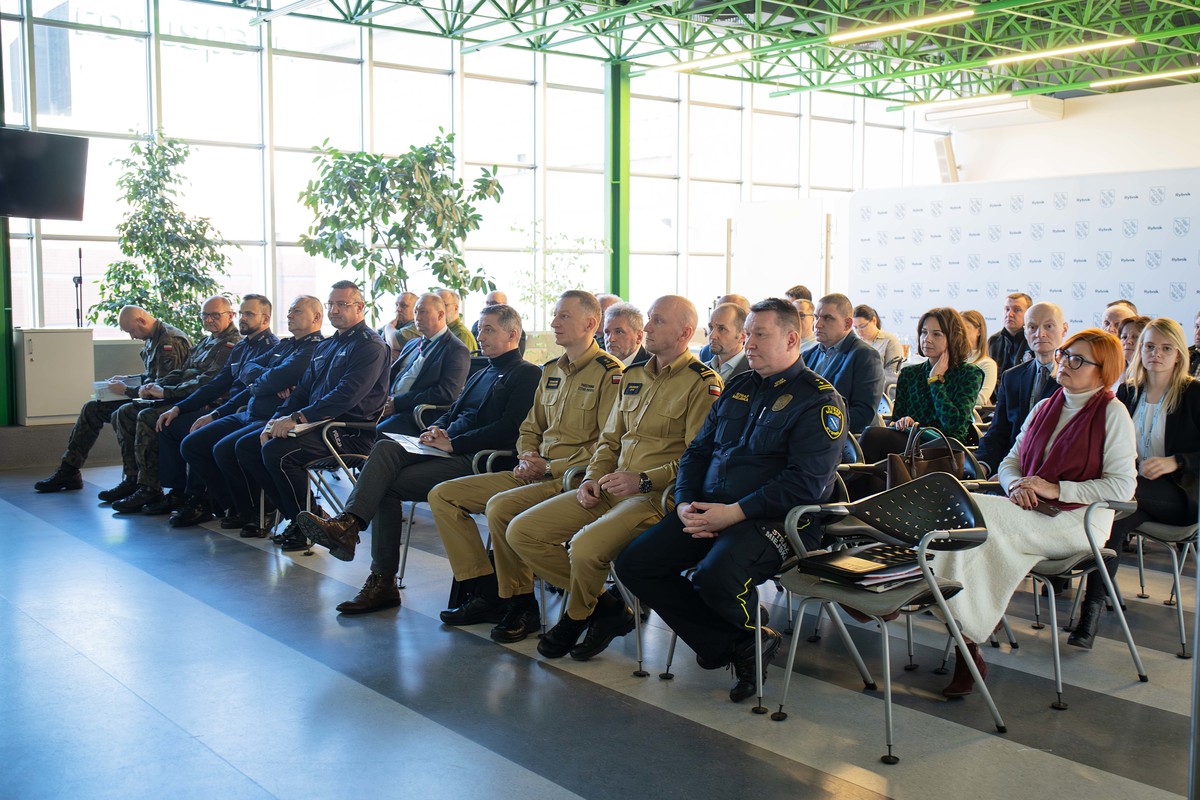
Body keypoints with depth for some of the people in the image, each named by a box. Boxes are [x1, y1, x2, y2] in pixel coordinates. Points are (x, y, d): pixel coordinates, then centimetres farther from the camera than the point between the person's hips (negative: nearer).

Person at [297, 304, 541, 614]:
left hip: (475, 459, -8)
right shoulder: (482, 374, 28)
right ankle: (347, 523, -27)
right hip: (449, 447, 8)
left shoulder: (527, 375, -1)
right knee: (385, 448, -19)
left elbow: (508, 428, -14)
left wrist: (453, 443, -15)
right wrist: (436, 430, 2)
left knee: (388, 484, -21)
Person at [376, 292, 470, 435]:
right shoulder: (412, 344, 24)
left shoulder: (457, 350, -4)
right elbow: (391, 375, 23)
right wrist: (386, 399, -2)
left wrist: (398, 403, -15)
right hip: (390, 406, 7)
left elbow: (446, 394, -14)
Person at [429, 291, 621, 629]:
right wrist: (527, 457, 2)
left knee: (501, 506, -33)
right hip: (536, 473, 9)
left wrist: (550, 468, -16)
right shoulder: (551, 371, 17)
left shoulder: (609, 374, -9)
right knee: (442, 495, 1)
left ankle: (519, 601, -13)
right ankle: (485, 592, -3)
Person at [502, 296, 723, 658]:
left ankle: (577, 616, 3)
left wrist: (645, 480, -22)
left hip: (656, 495, -8)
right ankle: (604, 605, 2)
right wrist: (592, 478, 6)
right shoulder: (632, 376, 19)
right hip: (609, 490, 8)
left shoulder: (703, 384, -6)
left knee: (585, 547, -32)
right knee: (521, 532, -4)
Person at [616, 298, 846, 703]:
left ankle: (753, 634, 2)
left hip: (770, 518, -7)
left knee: (715, 577, -35)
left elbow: (806, 482, -15)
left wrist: (734, 513, -19)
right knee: (633, 564, -8)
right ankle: (730, 645, -1)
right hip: (709, 512, 8)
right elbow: (697, 451, 20)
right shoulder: (738, 388, 18)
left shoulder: (820, 400, -4)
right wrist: (685, 503, 0)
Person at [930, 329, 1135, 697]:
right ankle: (968, 649, -29)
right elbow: (1010, 461, 20)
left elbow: (1121, 486, -7)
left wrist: (1057, 489, -14)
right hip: (1029, 514, 5)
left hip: (1076, 521, -5)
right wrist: (1016, 485, -4)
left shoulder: (1112, 413, 0)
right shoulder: (1044, 408, 20)